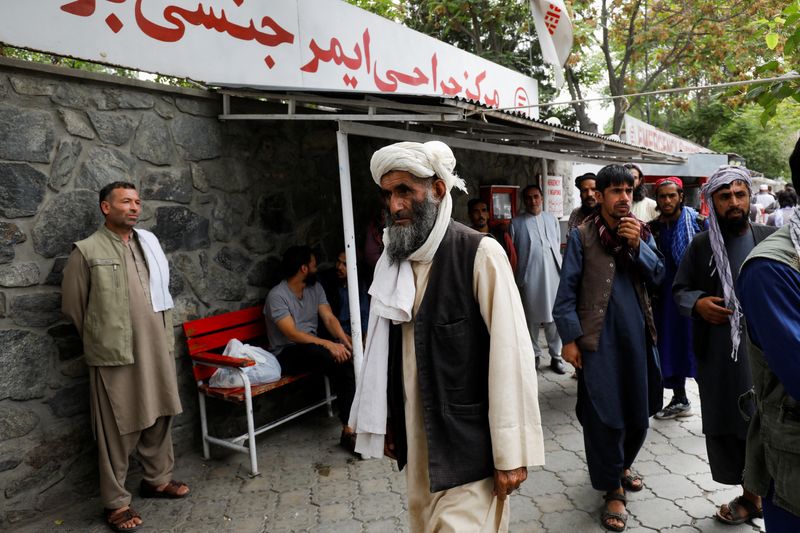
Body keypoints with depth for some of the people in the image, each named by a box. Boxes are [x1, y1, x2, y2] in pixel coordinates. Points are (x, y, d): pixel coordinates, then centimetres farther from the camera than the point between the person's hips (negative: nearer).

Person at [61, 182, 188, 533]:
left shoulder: (149, 242, 9)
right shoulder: (87, 251, -7)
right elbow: (72, 305, -1)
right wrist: (101, 337, 8)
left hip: (157, 349, 5)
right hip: (115, 354, -5)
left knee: (159, 416, 15)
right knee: (118, 428, 4)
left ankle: (157, 479, 34)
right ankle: (115, 502, 19)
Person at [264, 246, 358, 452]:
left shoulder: (315, 288, 7)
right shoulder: (277, 295, -16)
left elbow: (329, 318, -2)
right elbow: (292, 334, -24)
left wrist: (345, 339, -22)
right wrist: (328, 344, -35)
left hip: (312, 345, 7)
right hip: (287, 353, -7)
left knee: (347, 357, -24)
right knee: (338, 359, -32)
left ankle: (350, 427, -23)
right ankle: (349, 428, -25)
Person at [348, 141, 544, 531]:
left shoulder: (480, 255, -15)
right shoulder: (394, 259, 5)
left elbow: (510, 356, -16)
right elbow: (387, 348, 9)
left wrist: (511, 452, -14)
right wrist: (386, 421, 13)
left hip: (467, 442, -6)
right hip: (415, 440, 6)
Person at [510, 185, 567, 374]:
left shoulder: (552, 220, 12)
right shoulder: (517, 222, 3)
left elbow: (558, 246, 13)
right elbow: (511, 252, 1)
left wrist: (560, 269, 9)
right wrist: (514, 277, -3)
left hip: (552, 274, 2)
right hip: (529, 277, -2)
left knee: (554, 316, 2)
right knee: (531, 317, 8)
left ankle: (556, 355, 13)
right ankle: (534, 354, 21)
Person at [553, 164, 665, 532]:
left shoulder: (641, 232, 10)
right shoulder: (581, 236, -5)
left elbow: (658, 275, 0)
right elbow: (567, 291, -7)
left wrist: (637, 245, -15)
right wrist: (569, 338, -11)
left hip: (636, 334, 5)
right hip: (599, 337, -5)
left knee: (639, 409, 16)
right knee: (604, 415, 0)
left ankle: (623, 464, 42)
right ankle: (612, 488, 18)